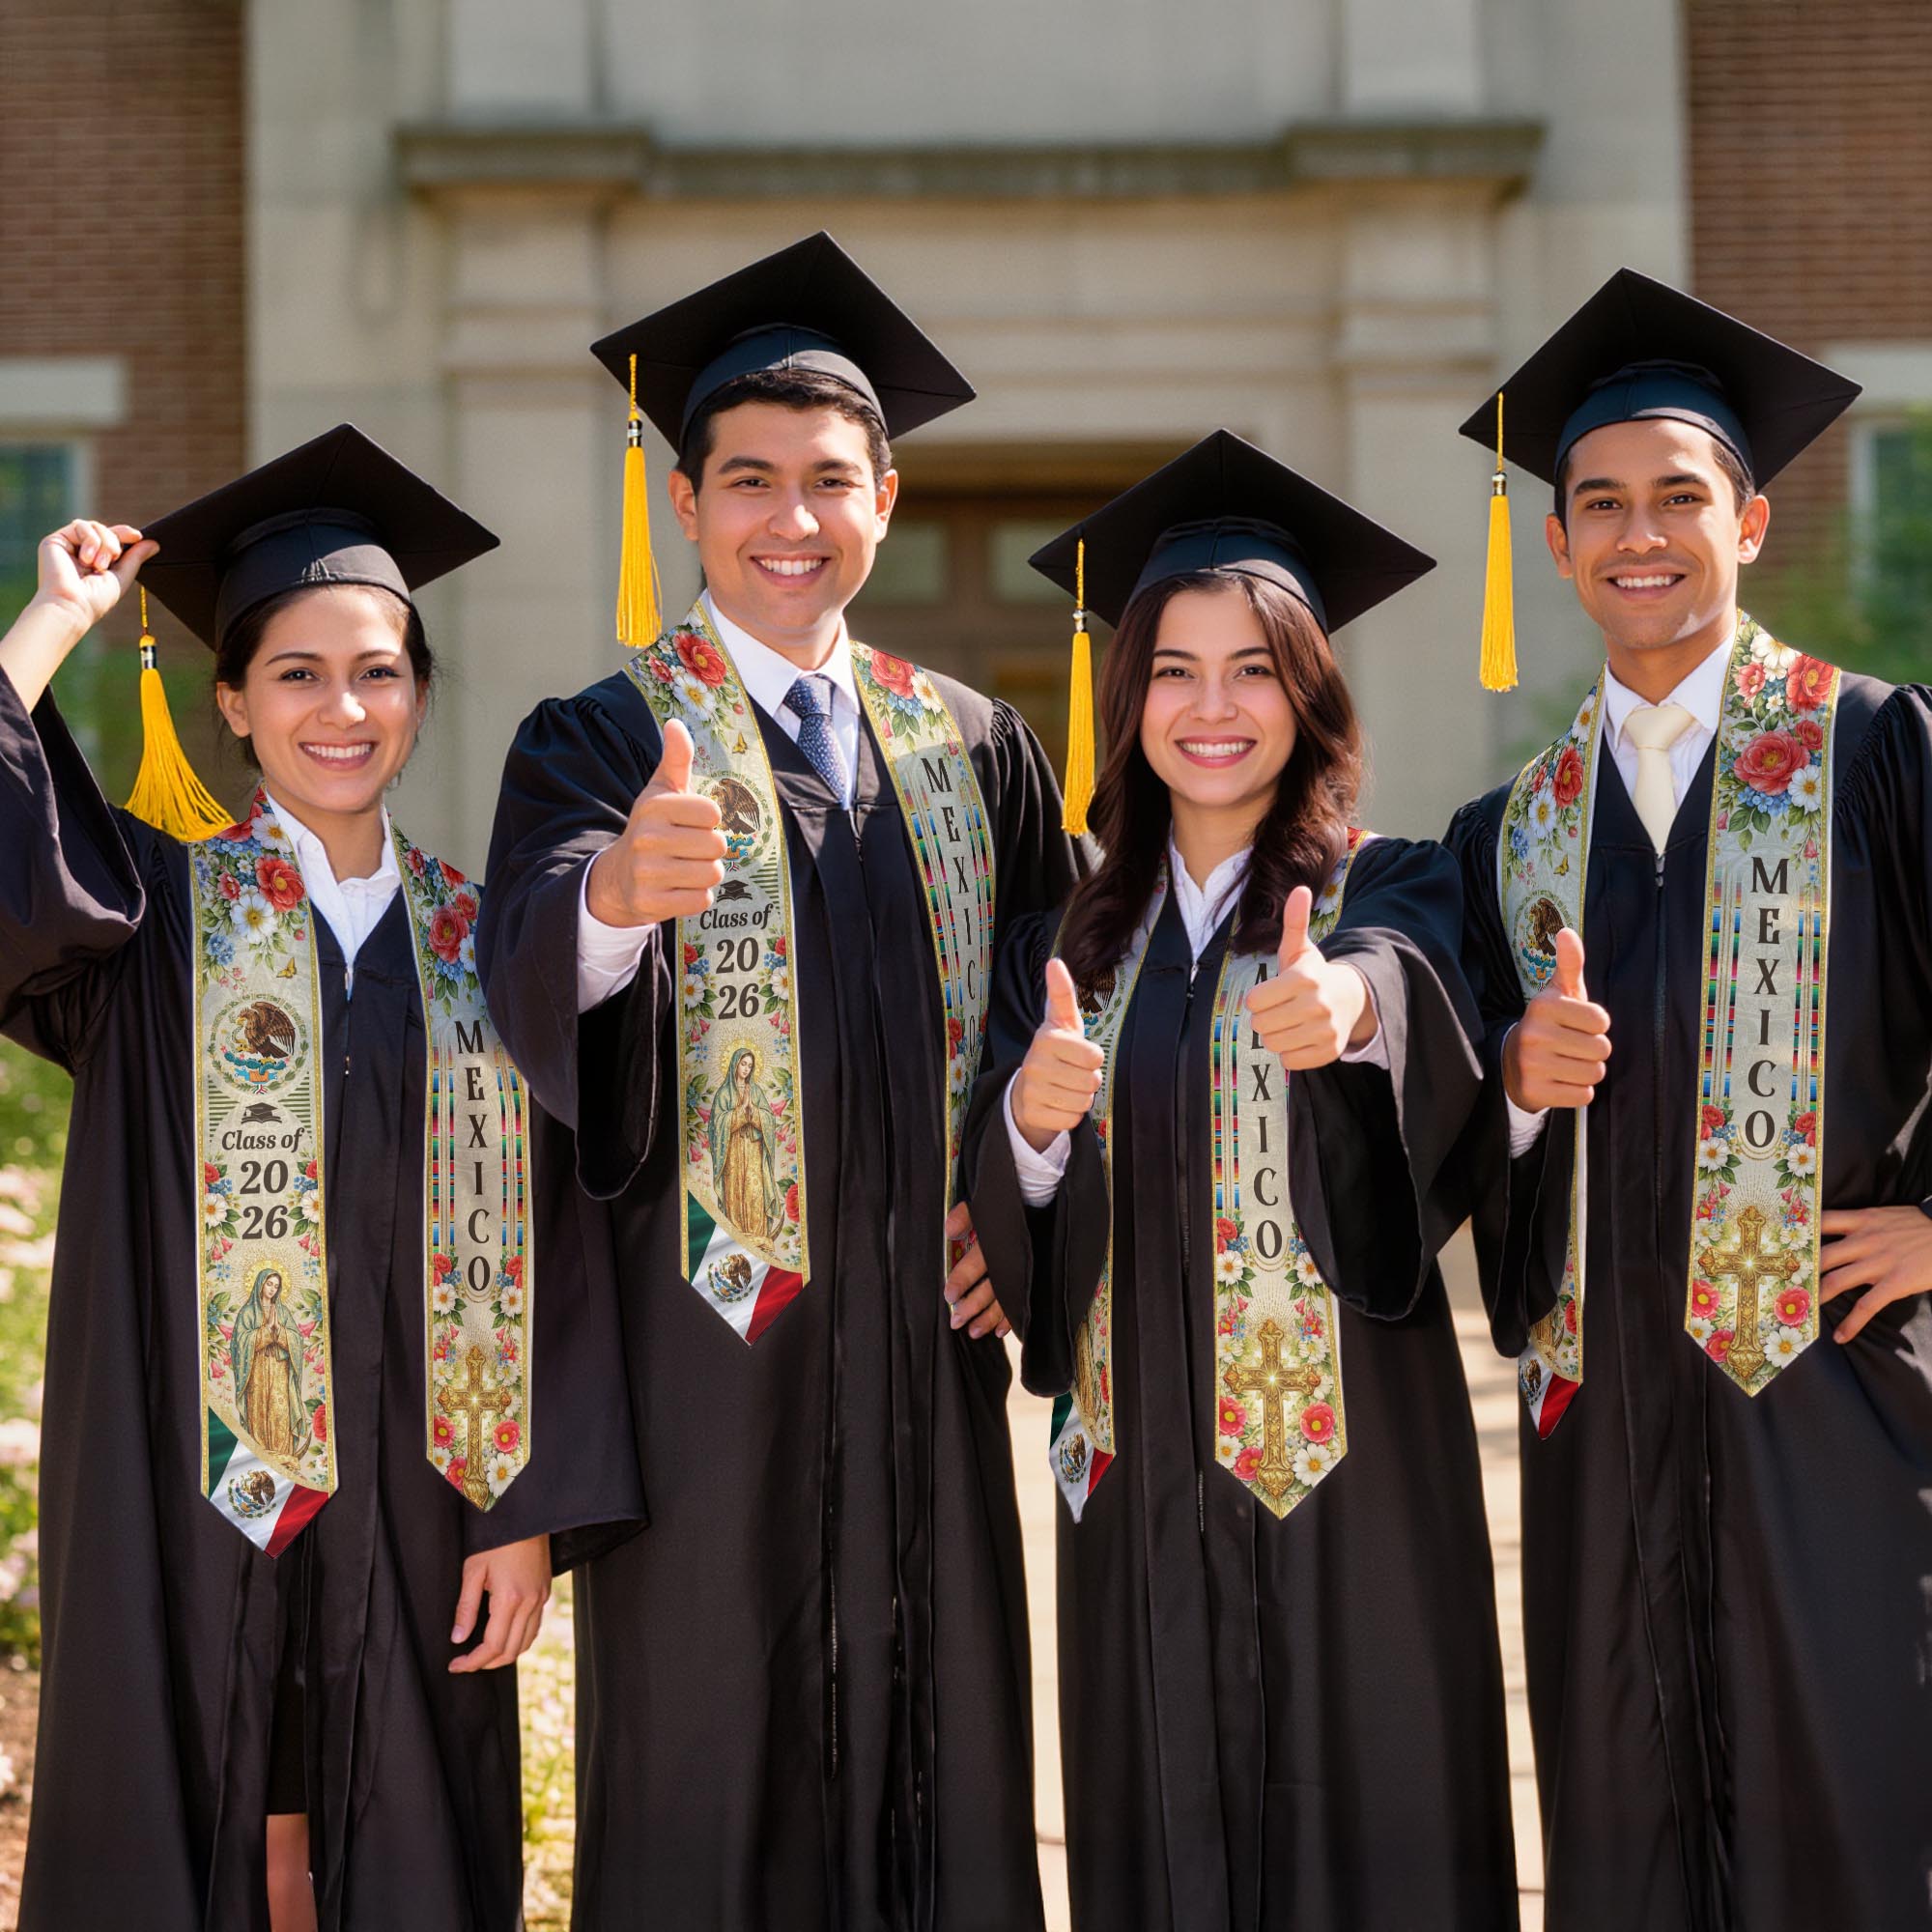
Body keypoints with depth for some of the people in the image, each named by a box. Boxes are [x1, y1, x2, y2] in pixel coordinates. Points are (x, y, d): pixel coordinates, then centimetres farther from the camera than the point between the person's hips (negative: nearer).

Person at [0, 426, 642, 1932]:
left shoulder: (475, 940, 6)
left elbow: (538, 1245, 4)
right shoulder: (153, 911, 2)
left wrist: (531, 1512, -3)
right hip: (194, 1503, -2)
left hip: (413, 1510, 2)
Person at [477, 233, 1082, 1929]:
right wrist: (616, 889, -43)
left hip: (924, 1337, 4)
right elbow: (532, 973, -21)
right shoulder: (603, 742, -1)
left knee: (937, 1752, 7)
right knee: (709, 1777, 1)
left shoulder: (975, 751, 11)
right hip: (710, 1337, -3)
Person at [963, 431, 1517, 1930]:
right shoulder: (1070, 944, 11)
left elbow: (1413, 983, -24)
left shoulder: (1391, 894, 0)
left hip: (1346, 1462, -3)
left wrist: (1350, 1001, -47)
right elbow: (1008, 1234, 4)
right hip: (1139, 1473, 3)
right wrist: (1031, 1123, -18)